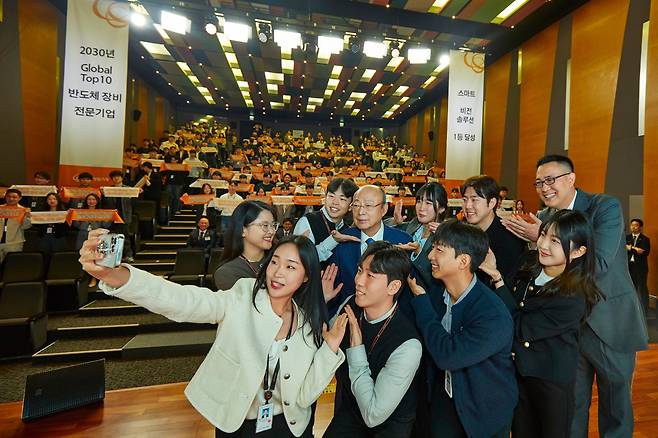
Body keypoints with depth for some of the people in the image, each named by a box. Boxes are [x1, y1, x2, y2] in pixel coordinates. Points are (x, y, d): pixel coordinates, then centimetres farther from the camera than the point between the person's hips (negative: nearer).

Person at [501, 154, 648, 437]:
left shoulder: (605, 207, -13)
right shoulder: (543, 218, 0)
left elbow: (599, 264, -25)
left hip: (610, 324, -3)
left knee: (615, 405, 16)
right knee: (572, 402, 18)